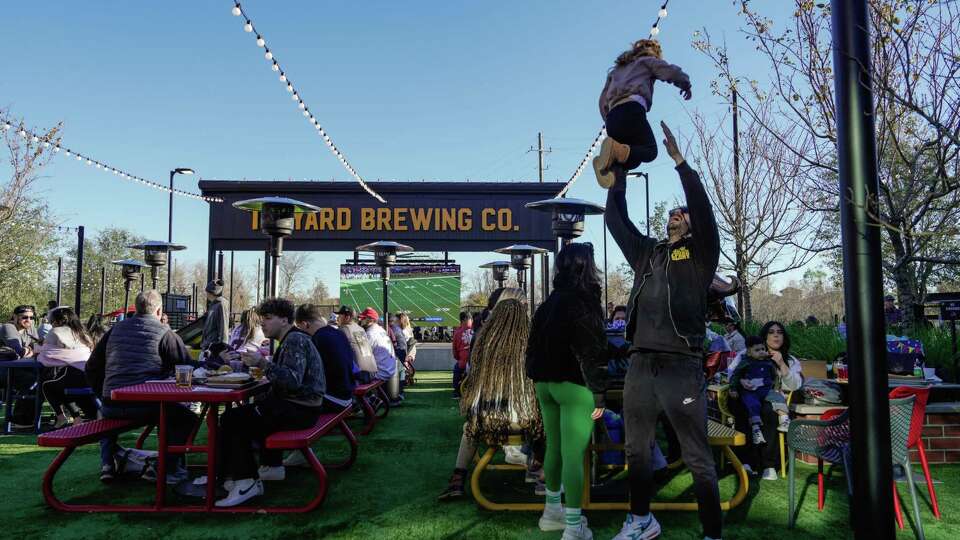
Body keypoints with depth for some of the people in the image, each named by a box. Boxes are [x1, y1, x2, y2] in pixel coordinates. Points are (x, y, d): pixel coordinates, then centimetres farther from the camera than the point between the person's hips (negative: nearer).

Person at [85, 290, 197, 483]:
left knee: (104, 414, 39)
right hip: (147, 406, -5)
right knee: (186, 417, 14)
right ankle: (172, 468, 4)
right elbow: (188, 367, -5)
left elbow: (91, 369, 20)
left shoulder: (116, 329, 15)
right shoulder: (165, 333, -1)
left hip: (112, 405, 5)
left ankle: (107, 465, 28)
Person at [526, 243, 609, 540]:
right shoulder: (585, 301, -12)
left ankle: (552, 512, 30)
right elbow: (593, 351, -15)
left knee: (555, 449, 18)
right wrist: (599, 394, -11)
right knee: (573, 456, -4)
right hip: (574, 386, -7)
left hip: (546, 383, 8)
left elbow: (534, 345, 13)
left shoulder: (550, 301, 10)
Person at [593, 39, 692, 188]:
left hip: (613, 116, 6)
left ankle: (610, 164, -22)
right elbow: (672, 72, 4)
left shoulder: (617, 69, 37)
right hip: (631, 109, -6)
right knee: (650, 151, 1)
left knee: (634, 158, 13)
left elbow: (603, 101, 27)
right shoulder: (648, 60, 20)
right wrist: (686, 85, 23)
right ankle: (617, 149, -30)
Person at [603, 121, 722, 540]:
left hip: (681, 367, -5)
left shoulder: (700, 253, 4)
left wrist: (678, 159, -13)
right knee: (636, 450, 16)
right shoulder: (646, 253, 17)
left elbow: (704, 207, -10)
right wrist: (619, 170, 15)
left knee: (697, 458, 0)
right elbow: (615, 218, 17)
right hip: (640, 365, 6)